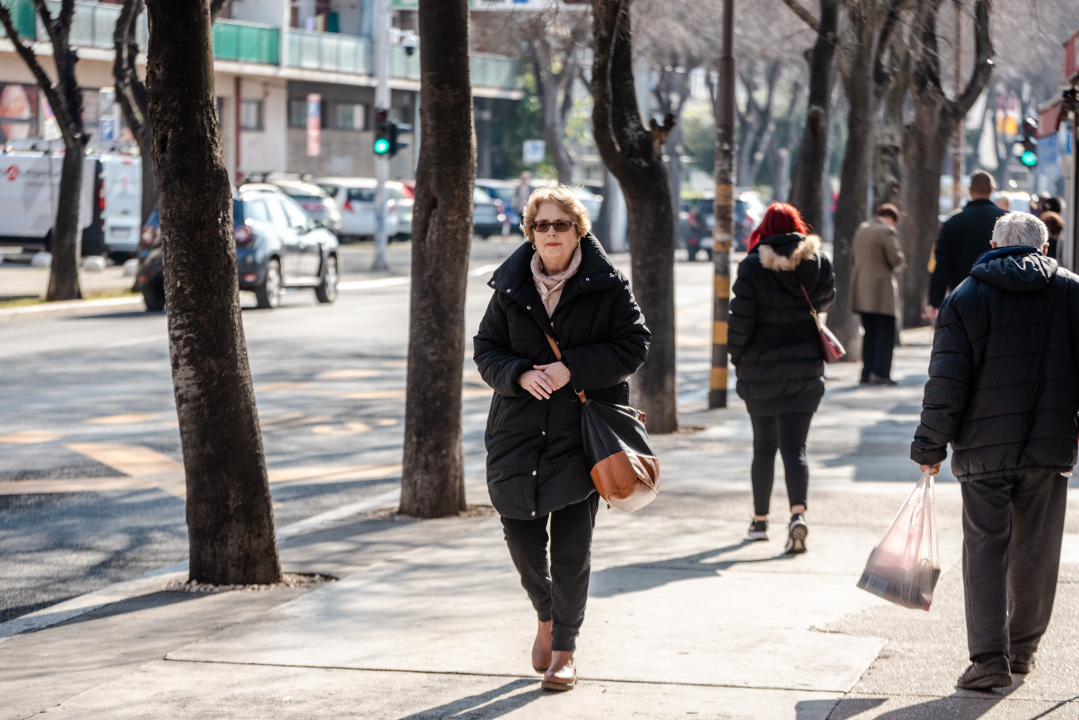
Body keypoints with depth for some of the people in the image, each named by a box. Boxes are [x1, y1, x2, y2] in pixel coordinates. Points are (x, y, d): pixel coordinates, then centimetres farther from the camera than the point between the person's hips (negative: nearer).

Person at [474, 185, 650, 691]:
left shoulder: (607, 285, -3)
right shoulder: (510, 287, 5)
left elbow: (633, 346, -5)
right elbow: (487, 349, 8)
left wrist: (572, 368, -16)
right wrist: (520, 374, -12)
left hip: (583, 431, -3)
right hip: (519, 431, 3)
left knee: (571, 546, -3)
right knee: (521, 535, 2)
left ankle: (564, 650, 11)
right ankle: (546, 616, 32)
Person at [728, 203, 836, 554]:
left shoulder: (753, 267, -11)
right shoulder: (817, 262, -2)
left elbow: (740, 320, -10)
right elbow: (826, 300, 15)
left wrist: (737, 359, 6)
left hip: (760, 372, -1)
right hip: (805, 371, 1)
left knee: (764, 447, 15)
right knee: (794, 447, -2)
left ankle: (760, 520, 26)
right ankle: (798, 513, -24)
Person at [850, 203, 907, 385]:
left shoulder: (861, 229, 12)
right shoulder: (887, 231, -12)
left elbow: (853, 256, 19)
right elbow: (895, 259, -15)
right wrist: (902, 260, 6)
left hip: (862, 291, 8)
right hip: (881, 288, -8)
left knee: (870, 332, 14)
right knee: (885, 331, -3)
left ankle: (867, 372, 13)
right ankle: (880, 373, -10)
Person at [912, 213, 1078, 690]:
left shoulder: (966, 297, -1)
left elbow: (947, 382, -5)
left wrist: (930, 446, 2)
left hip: (984, 448, -2)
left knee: (986, 547, 1)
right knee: (1036, 549, 13)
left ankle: (989, 656, -7)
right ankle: (1023, 648, 24)